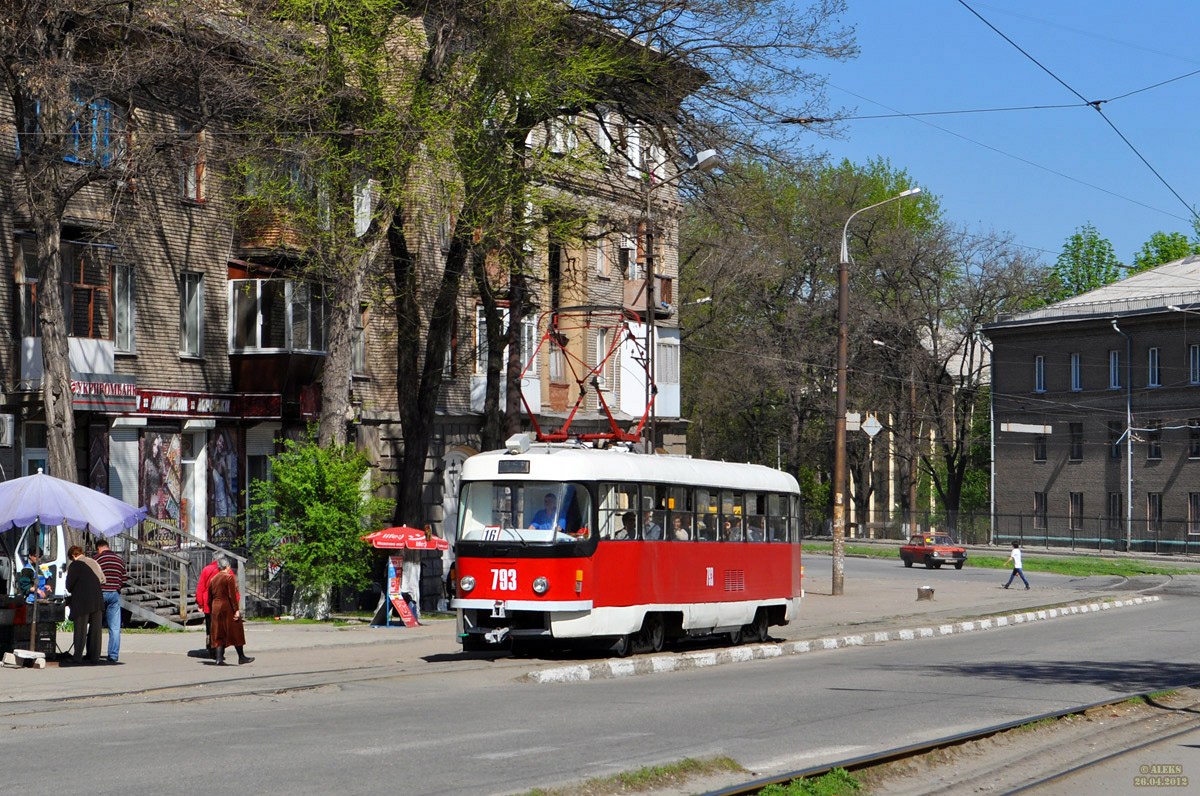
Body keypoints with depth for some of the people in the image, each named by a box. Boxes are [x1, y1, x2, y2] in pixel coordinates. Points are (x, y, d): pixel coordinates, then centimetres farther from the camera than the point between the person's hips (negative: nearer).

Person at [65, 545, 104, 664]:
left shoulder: (75, 565, -5)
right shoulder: (94, 563, 14)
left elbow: (69, 585, -6)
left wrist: (73, 592, 15)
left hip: (82, 601, -5)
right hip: (97, 600, 5)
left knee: (80, 629, 0)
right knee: (95, 629, 8)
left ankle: (78, 656, 1)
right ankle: (94, 656, 8)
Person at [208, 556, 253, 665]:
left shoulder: (212, 579, 11)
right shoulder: (229, 578, -9)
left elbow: (209, 599, 13)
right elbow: (232, 596, -16)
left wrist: (213, 610, 19)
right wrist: (236, 610, -15)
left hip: (216, 608, 6)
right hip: (228, 608, -6)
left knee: (219, 635, 7)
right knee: (236, 632, 3)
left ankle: (219, 658, -1)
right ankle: (241, 657, 8)